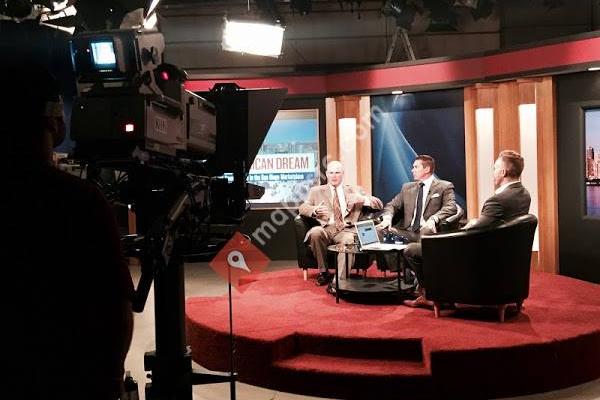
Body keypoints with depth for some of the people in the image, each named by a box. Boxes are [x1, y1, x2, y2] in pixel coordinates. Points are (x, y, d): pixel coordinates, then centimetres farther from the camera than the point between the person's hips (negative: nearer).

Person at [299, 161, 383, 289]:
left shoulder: (355, 190, 19)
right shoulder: (316, 191, 21)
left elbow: (379, 204, 11)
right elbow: (302, 208, 9)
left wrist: (362, 199, -10)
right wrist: (314, 210, -14)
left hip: (346, 230, -1)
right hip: (325, 229, 1)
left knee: (349, 240, -35)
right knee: (315, 232, -33)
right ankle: (323, 272, -14)